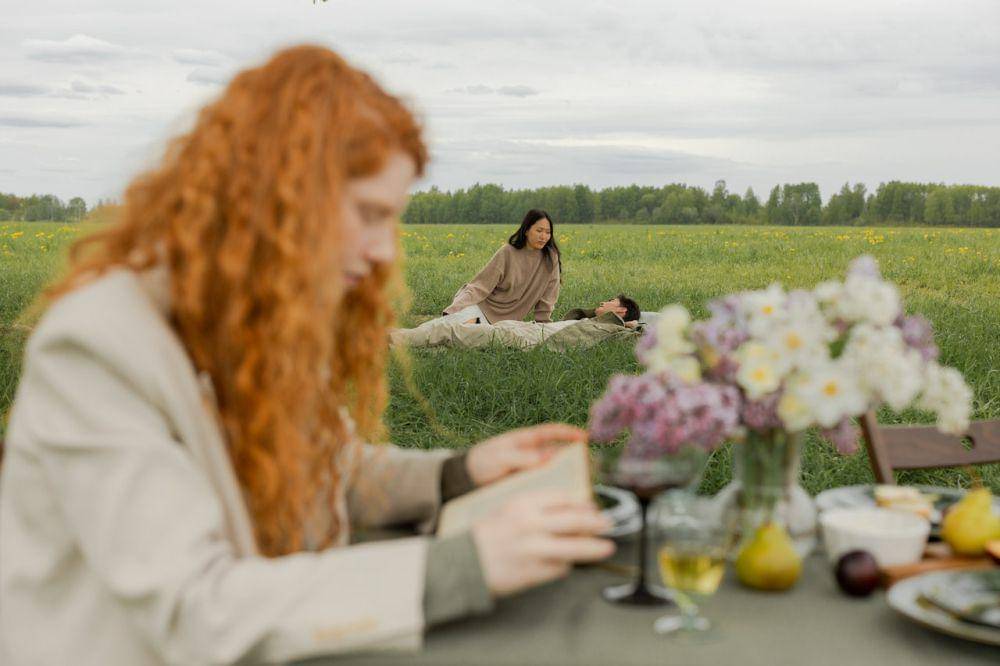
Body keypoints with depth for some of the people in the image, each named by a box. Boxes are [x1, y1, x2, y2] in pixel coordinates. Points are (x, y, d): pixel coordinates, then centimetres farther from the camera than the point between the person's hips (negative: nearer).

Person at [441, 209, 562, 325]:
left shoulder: (550, 258, -7)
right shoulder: (507, 253, -13)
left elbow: (546, 299, 1)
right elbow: (480, 286, -15)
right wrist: (452, 310, -26)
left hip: (507, 319, 3)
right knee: (468, 325, -34)